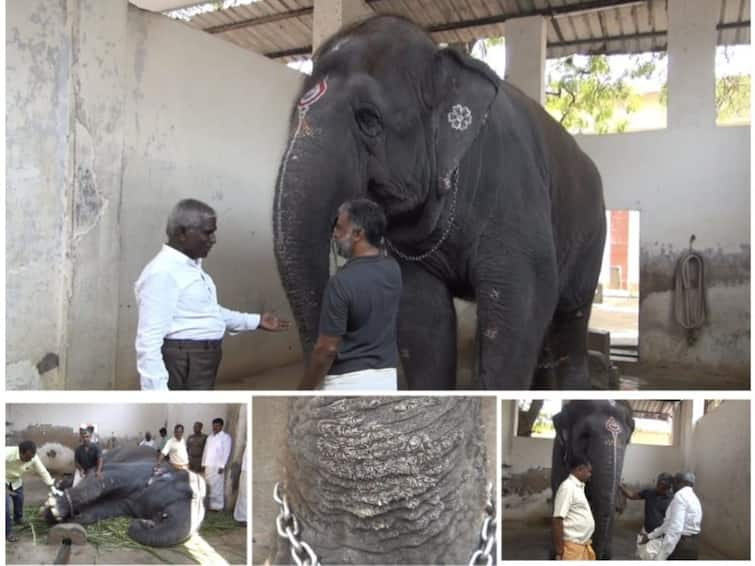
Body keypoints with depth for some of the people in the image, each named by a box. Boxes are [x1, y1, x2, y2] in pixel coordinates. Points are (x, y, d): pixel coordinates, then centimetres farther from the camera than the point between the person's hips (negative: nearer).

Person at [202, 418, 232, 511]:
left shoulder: (225, 437, -4)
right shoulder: (210, 437, 16)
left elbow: (226, 452, -9)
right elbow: (205, 450, 16)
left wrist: (222, 466, -14)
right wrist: (203, 463, 10)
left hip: (218, 466, -6)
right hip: (208, 465, 6)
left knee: (217, 486, -5)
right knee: (209, 486, 6)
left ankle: (218, 506, 2)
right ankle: (210, 504, 14)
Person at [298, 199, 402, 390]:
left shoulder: (341, 282, -21)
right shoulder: (393, 270, -1)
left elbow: (327, 349, -19)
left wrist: (304, 389, -6)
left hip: (347, 381, -7)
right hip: (386, 377, 7)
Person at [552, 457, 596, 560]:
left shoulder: (579, 487, 14)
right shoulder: (567, 487, -16)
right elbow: (557, 520, -20)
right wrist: (560, 552, -21)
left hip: (584, 544, 10)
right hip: (572, 546, -10)